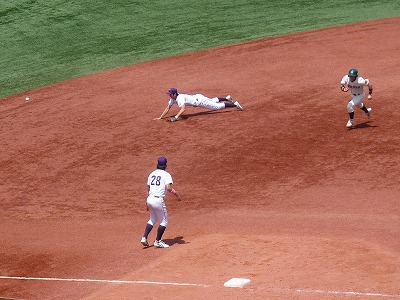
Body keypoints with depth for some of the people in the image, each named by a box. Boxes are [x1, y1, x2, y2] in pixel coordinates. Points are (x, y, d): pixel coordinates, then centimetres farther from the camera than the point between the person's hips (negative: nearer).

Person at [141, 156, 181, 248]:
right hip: (158, 200, -7)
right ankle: (158, 241, 10)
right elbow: (169, 188, -21)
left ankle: (144, 238, 14)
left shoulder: (152, 174, 12)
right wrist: (177, 195, -8)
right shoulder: (166, 175, -6)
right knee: (164, 221, 9)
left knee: (152, 219, 24)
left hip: (150, 199, 7)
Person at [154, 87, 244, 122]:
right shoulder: (173, 99, -6)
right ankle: (227, 98, 52)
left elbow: (183, 109, -47)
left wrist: (176, 117, -55)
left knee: (217, 106, -4)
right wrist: (160, 117, -7)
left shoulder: (180, 98, -32)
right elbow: (168, 108, 0)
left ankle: (235, 104, 4)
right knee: (213, 101, 31)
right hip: (196, 98, 9)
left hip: (199, 100, -9)